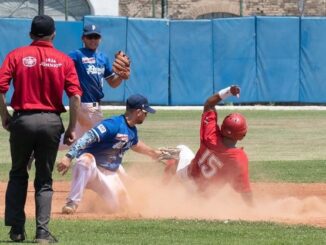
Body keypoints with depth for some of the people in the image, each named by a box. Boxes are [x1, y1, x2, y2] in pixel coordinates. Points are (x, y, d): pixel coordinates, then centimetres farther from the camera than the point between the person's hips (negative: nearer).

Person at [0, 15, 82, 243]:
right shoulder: (64, 60, 2)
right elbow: (75, 96, -6)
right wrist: (72, 128, 1)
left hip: (22, 120, 0)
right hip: (51, 121, 0)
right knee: (44, 180, 9)